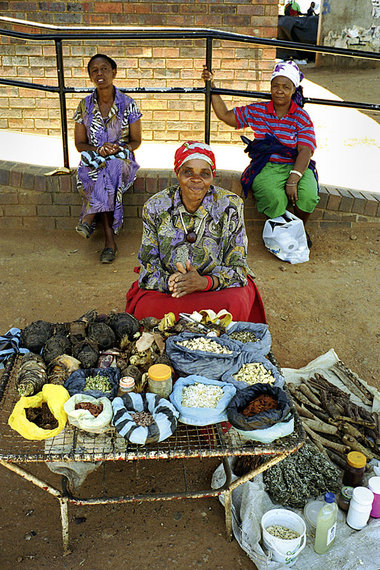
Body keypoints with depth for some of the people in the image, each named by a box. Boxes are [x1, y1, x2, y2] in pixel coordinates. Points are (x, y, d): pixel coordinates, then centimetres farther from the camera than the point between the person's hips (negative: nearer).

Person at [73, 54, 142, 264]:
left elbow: (136, 141, 4)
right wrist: (98, 150, -15)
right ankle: (110, 240, -36)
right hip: (94, 162, 2)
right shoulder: (85, 106, 5)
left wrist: (120, 148, -18)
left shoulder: (128, 104, 1)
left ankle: (89, 216, -33)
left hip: (122, 161, -1)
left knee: (112, 165, -39)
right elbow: (80, 144, 6)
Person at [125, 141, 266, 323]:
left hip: (217, 286, 0)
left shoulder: (230, 206, -7)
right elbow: (149, 268, -3)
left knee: (235, 305, -33)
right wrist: (169, 281, -27)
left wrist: (205, 282, -29)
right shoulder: (155, 207, -5)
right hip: (165, 289, 1)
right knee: (144, 309, -30)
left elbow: (237, 266, -8)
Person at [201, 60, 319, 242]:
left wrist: (293, 179, -28)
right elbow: (225, 115, 17)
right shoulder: (257, 111, 8)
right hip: (266, 167, 0)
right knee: (275, 199, -34)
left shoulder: (302, 118, -1)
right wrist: (211, 87, 12)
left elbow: (305, 152, -12)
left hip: (295, 166, 0)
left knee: (307, 196, -32)